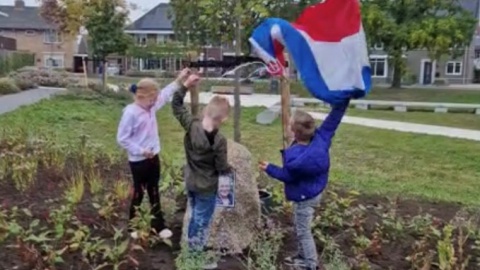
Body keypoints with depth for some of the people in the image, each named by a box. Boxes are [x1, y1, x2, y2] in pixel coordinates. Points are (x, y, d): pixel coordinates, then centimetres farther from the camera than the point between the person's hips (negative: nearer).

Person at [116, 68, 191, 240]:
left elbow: (165, 95, 15)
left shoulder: (151, 107, 1)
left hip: (154, 158, 7)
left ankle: (158, 226, 29)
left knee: (154, 192, 16)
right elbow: (122, 139, -18)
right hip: (138, 161, -7)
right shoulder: (130, 113, -21)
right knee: (138, 193, 9)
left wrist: (179, 80, 9)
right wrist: (140, 151, -20)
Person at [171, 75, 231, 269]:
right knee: (202, 222, 11)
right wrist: (230, 169, 3)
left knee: (194, 216, 28)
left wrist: (185, 85, -4)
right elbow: (222, 168, -19)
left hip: (190, 182, 6)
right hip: (207, 188, -6)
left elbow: (176, 105, -2)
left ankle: (192, 249, 48)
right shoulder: (219, 140, -30)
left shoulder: (191, 125, -17)